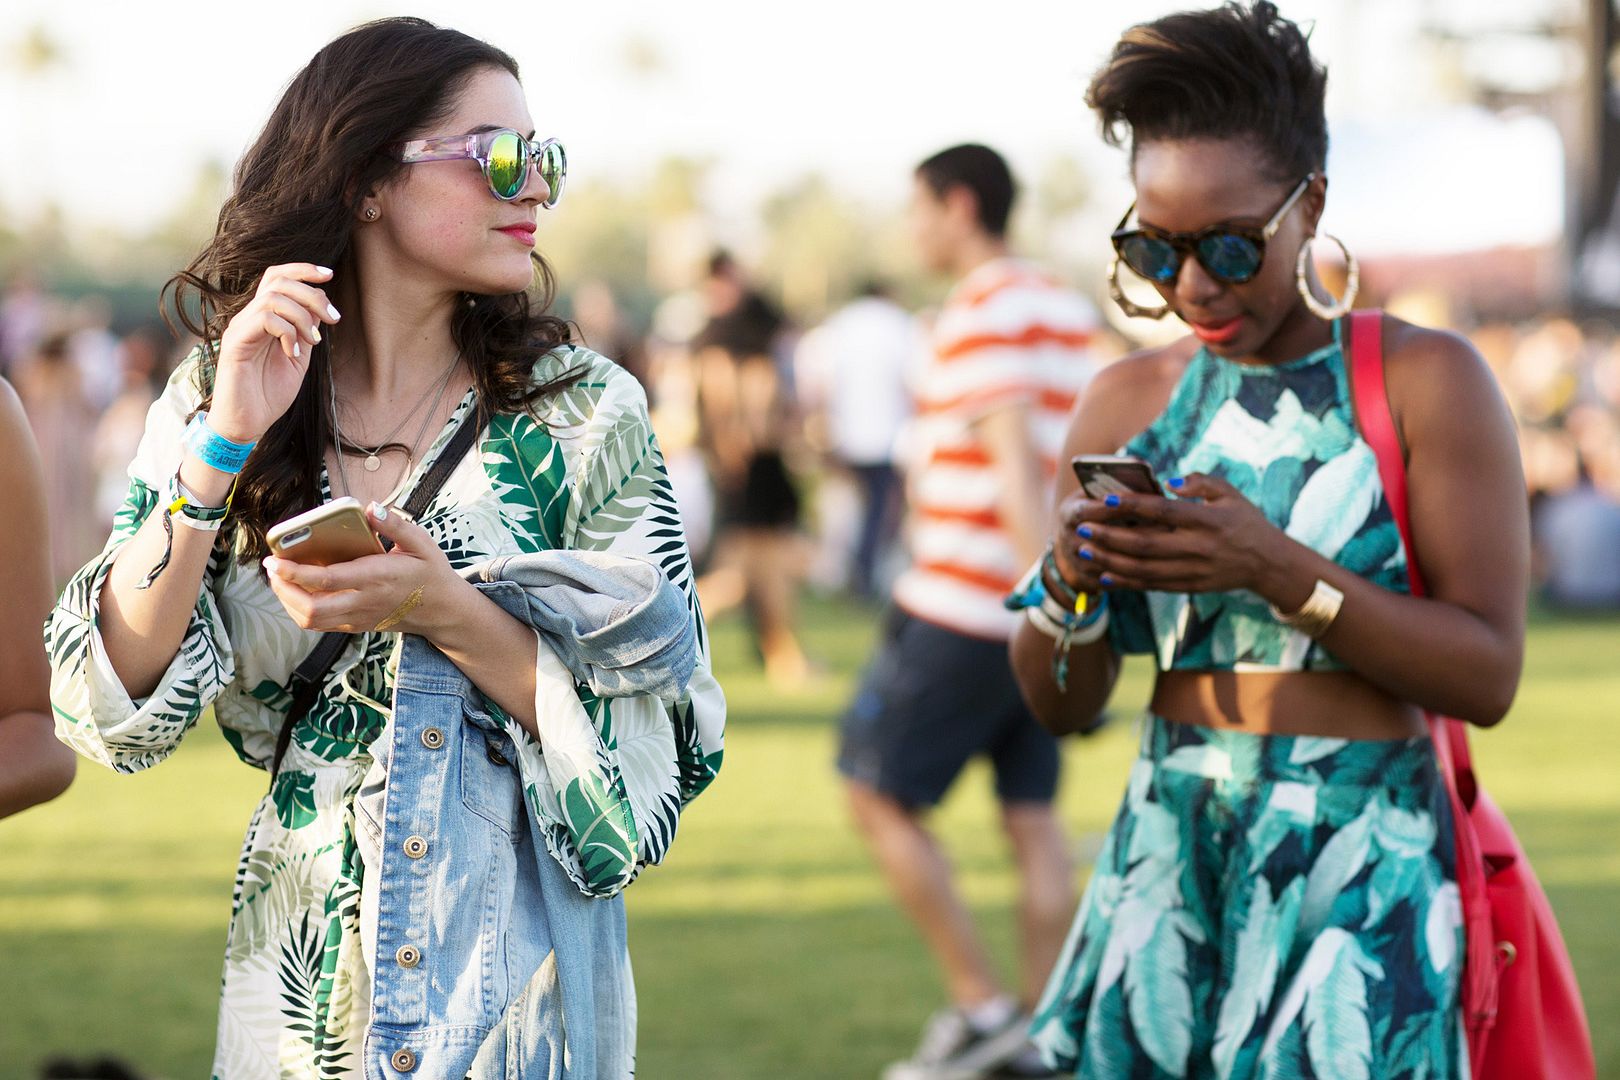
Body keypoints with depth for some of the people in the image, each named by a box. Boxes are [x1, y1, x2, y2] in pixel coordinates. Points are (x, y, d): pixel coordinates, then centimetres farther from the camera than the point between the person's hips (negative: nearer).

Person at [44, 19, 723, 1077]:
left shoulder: (583, 414, -4)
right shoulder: (213, 401, -1)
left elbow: (652, 732, -7)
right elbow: (111, 703, -8)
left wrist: (446, 611, -20)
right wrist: (224, 448, -17)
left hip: (517, 972, -1)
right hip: (302, 973, 1)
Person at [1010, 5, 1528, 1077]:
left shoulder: (1426, 382, -4)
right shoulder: (1127, 403, 7)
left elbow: (1488, 673, -12)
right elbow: (1064, 706, 11)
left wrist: (1279, 571, -22)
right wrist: (1068, 584, -11)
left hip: (1360, 871, -4)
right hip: (1169, 861, 4)